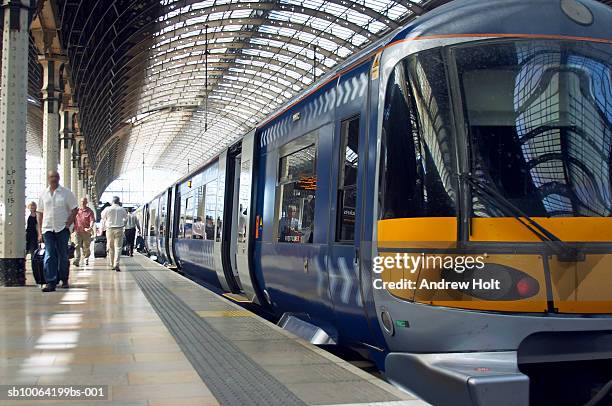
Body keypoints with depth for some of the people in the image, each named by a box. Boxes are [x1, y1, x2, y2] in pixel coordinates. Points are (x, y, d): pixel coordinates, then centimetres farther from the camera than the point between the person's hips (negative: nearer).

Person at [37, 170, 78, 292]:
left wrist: (68, 224, -9)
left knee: (63, 256, 7)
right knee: (49, 256, -6)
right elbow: (40, 213, 12)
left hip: (62, 229, -1)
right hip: (48, 229, 2)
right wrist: (40, 232, 7)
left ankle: (64, 280, 21)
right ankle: (50, 282, -8)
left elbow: (74, 210, 3)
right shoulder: (44, 194, 9)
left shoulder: (66, 193, 2)